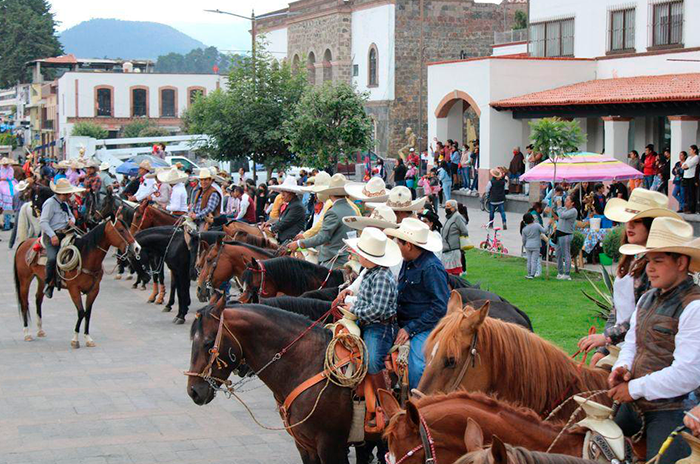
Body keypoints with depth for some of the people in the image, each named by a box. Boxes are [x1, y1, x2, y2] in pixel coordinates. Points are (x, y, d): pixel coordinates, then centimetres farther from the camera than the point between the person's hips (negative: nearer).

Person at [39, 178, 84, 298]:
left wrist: (72, 220, 7)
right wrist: (52, 235, -25)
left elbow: (71, 216, 33)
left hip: (64, 234, 8)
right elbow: (43, 222, -15)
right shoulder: (50, 203, -9)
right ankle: (48, 284, -10)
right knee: (52, 258, -29)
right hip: (51, 236, -8)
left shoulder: (64, 203, 18)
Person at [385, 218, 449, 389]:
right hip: (402, 322, 9)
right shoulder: (409, 262, 10)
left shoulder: (432, 268, -19)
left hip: (424, 328, -9)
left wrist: (410, 329, -19)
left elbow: (440, 308, -19)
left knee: (417, 368, -24)